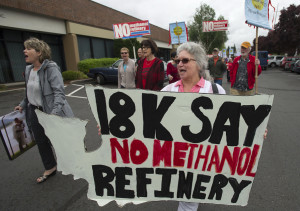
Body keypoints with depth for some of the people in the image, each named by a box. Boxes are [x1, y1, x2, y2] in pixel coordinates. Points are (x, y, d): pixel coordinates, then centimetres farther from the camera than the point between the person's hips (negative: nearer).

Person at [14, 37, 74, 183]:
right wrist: (22, 105, 16)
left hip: (50, 113, -8)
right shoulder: (28, 70, 7)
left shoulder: (51, 68, -18)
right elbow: (29, 92, 19)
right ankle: (50, 168, 39)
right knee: (41, 142, 18)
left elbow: (59, 92, -25)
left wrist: (55, 112, -33)